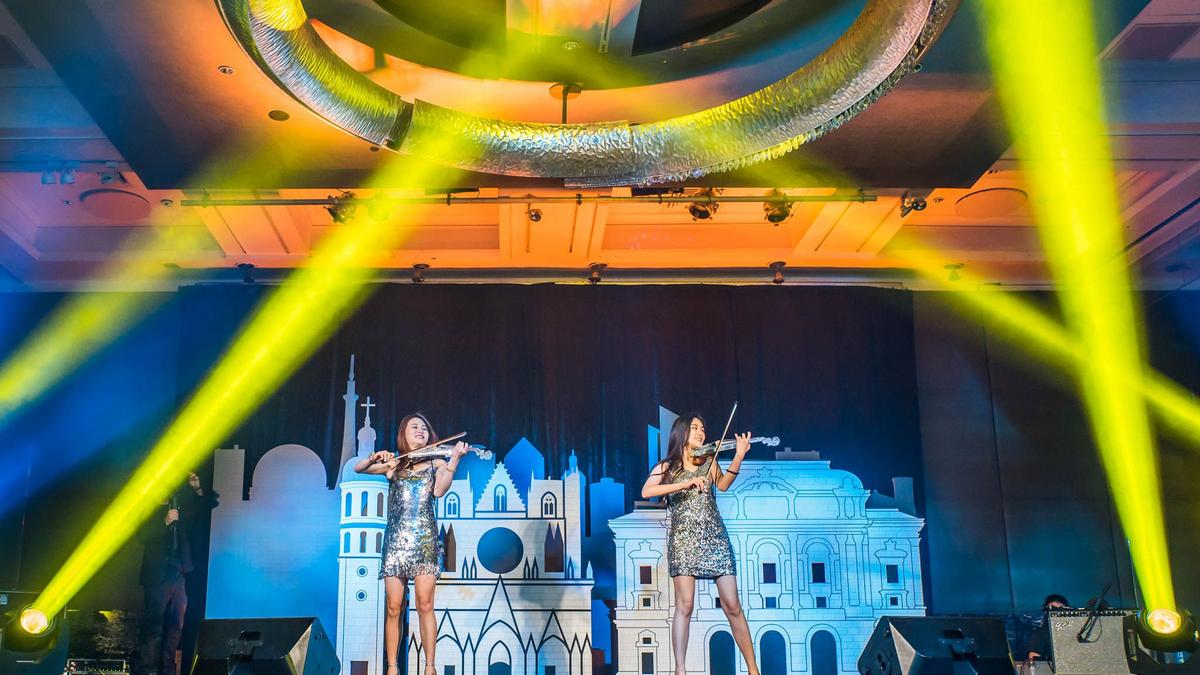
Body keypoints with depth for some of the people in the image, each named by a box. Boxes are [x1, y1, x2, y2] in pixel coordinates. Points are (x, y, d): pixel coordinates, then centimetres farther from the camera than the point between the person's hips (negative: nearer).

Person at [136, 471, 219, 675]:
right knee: (152, 626, -5)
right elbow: (143, 536, -13)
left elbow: (207, 505, 18)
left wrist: (198, 489, 1)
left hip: (178, 575, 5)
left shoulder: (179, 508, 14)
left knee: (175, 626, 5)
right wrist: (165, 522, -24)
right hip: (157, 576, -5)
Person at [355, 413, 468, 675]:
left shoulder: (436, 463, 10)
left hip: (425, 540, -1)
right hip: (395, 540, 1)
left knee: (425, 606, -7)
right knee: (394, 608, -2)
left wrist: (454, 459, -17)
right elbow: (358, 468, 7)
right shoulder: (393, 464, 15)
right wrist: (374, 457, -12)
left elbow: (439, 490, -8)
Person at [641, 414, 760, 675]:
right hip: (683, 538, -2)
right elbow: (646, 492, -10)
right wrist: (685, 483, -19)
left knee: (732, 606, -2)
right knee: (684, 606, -12)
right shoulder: (666, 467, 9)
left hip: (714, 536, 2)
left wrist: (738, 457, -19)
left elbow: (723, 484, -4)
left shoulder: (708, 460, 16)